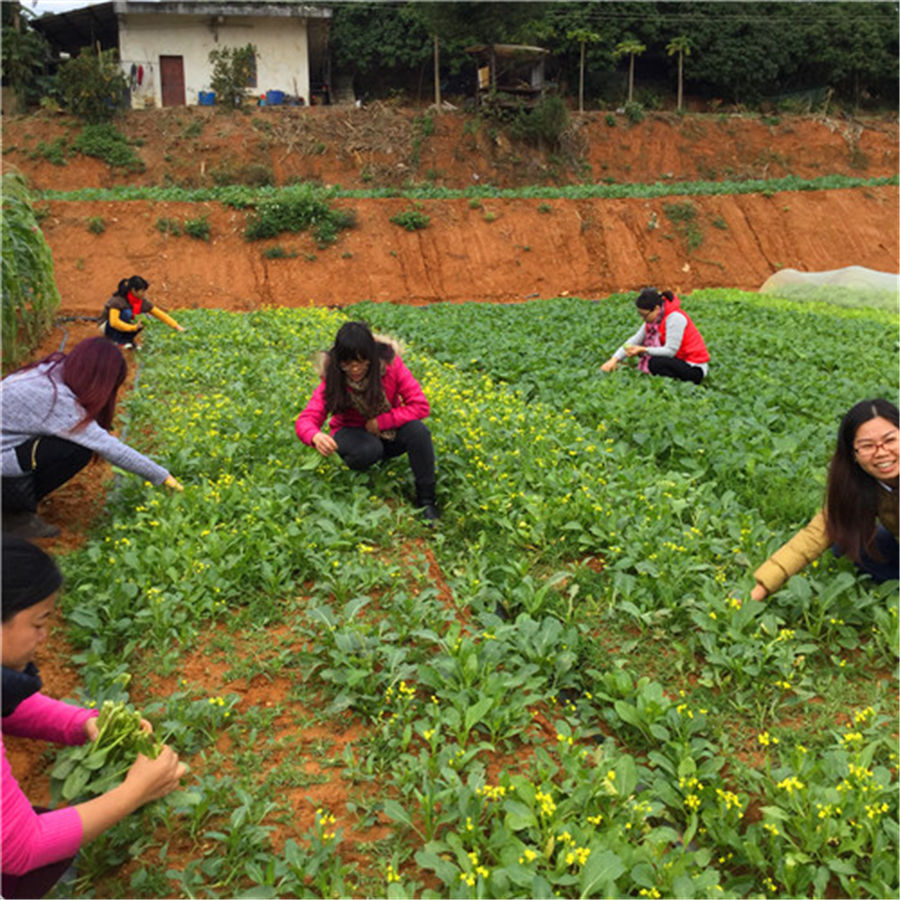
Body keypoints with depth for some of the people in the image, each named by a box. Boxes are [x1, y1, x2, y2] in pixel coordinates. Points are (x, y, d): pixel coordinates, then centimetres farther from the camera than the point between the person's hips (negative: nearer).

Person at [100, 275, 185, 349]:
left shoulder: (143, 302, -12)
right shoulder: (118, 300, -29)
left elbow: (160, 314, -6)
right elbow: (114, 322, -37)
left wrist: (176, 326, -12)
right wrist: (134, 327, -34)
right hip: (107, 326, -5)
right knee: (127, 313, -32)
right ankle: (121, 341, -18)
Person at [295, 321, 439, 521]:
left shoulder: (390, 364, -19)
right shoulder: (333, 379, -19)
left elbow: (420, 406, -20)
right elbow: (306, 420, -26)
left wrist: (380, 422, -24)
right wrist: (316, 437, -50)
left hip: (388, 431, 1)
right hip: (353, 432, -1)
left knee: (418, 430, -32)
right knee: (368, 449, -38)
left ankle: (426, 500, -20)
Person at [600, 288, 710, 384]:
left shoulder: (675, 318, -21)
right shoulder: (653, 318, 4)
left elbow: (670, 351, -24)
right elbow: (635, 339, 0)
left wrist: (642, 350, -28)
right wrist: (614, 359, -11)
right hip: (680, 361, 9)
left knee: (655, 363, -29)